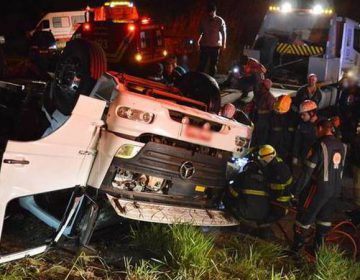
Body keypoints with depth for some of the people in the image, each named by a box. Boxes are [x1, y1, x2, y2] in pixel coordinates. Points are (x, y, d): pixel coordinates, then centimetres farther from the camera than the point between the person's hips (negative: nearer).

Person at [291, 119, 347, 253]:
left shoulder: (320, 145, -16)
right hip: (336, 188, 7)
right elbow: (341, 168, 12)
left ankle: (296, 247, 10)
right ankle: (318, 246, 26)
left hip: (320, 187, -7)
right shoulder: (342, 145, 5)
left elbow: (308, 170, -17)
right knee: (325, 218, 17)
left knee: (304, 216, 4)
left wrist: (296, 190, -11)